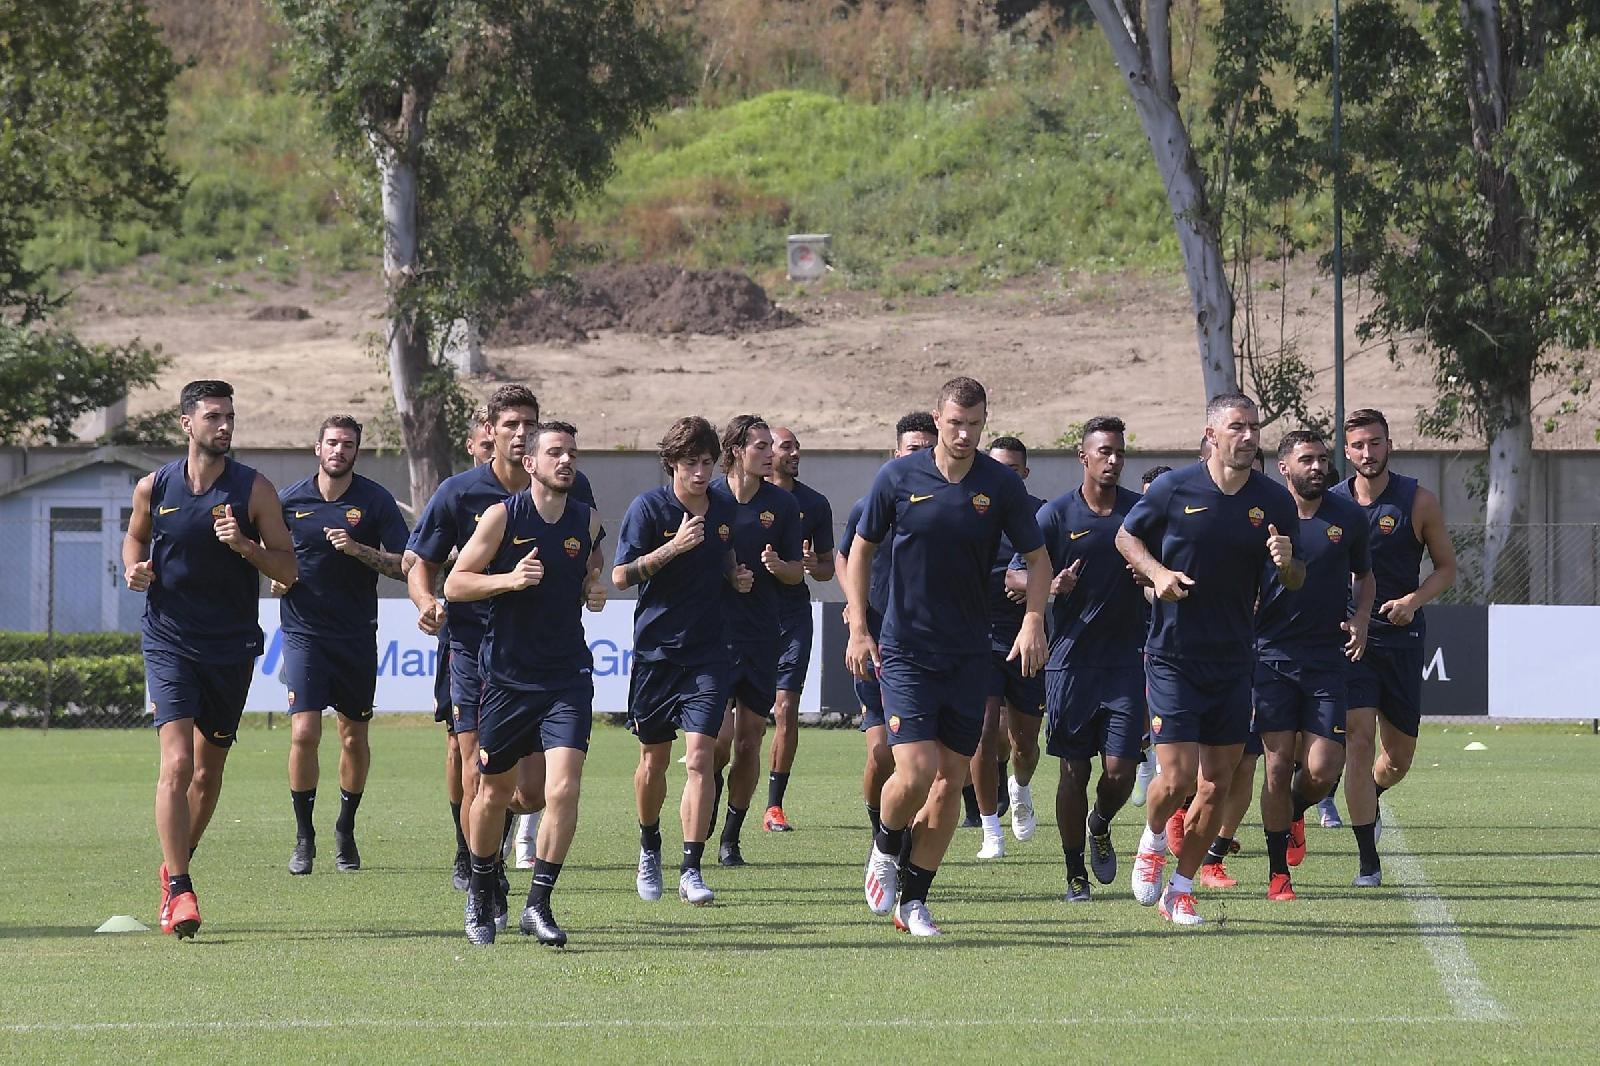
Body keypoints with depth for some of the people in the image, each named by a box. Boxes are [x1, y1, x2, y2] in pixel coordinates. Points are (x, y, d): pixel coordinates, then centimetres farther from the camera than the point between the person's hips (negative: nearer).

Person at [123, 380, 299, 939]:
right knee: (177, 762, -17)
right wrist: (134, 568, -1)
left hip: (232, 649, 1)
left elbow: (288, 571, -1)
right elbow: (135, 536, 21)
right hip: (168, 641, -1)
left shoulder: (254, 489, -3)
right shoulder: (153, 488, 1)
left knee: (209, 769, 12)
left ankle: (175, 867, 34)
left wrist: (245, 546, -19)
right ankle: (178, 891, -15)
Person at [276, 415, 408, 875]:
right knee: (304, 731, -12)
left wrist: (359, 550, -18)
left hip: (357, 635, 1)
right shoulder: (290, 500, 2)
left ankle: (345, 832, 24)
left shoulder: (376, 501, -1)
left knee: (354, 735, 6)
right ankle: (304, 837, 0)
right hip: (304, 632, -1)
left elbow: (403, 565, -4)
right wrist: (277, 575, -2)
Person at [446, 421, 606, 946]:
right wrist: (510, 579, -20)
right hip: (507, 675, -2)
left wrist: (594, 592, 1)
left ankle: (538, 903, -7)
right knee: (495, 791, 11)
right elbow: (454, 584, -5)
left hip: (568, 676, 2)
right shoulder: (504, 515, -6)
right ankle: (480, 895, 33)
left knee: (563, 788, -15)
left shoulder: (588, 520, 5)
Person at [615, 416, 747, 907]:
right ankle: (649, 849, 35)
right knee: (654, 760, 9)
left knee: (699, 756, -12)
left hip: (707, 651, 2)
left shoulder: (722, 509, 7)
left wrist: (738, 576, 3)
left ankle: (692, 871, -13)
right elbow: (620, 575, -13)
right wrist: (675, 546, -22)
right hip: (656, 648, -2)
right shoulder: (649, 507, -6)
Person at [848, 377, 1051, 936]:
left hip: (969, 656, 2)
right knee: (915, 769, -15)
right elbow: (862, 549, 6)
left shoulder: (1003, 485, -2)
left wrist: (1033, 622, -8)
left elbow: (1037, 558, 7)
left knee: (951, 777, 2)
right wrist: (858, 628, 0)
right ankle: (885, 848, 16)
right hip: (905, 652, -2)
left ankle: (913, 900, 13)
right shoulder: (898, 477, -4)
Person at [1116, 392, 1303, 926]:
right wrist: (1157, 572, -10)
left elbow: (1294, 582, 10)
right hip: (1173, 656, -3)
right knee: (1178, 777, -11)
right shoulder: (1173, 489, -6)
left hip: (1234, 661, 3)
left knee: (1217, 782, 4)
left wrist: (1286, 563, -14)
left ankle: (1181, 888, 18)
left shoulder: (1274, 499, 1)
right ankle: (1152, 841, 22)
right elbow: (1126, 537, 9)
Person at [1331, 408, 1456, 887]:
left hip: (1401, 636, 1)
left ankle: (1369, 801, 44)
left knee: (1399, 754, 8)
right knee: (1359, 739, -14)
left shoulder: (1418, 502, -2)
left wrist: (1414, 600, -14)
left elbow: (1446, 568, 5)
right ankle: (1368, 862, -11)